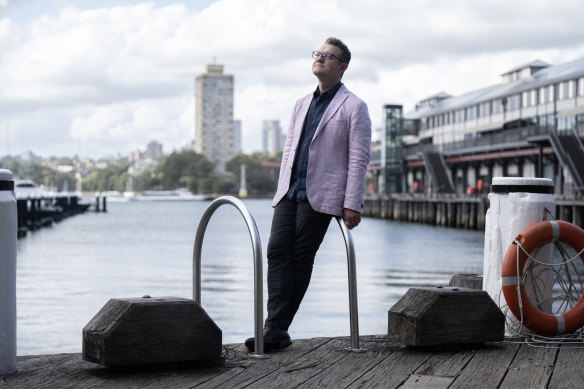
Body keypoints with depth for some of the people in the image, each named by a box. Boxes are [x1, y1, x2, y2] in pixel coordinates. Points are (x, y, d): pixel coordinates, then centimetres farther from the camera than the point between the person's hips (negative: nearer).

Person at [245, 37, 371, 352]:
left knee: (301, 259, -4)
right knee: (278, 252, -7)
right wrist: (282, 189, 15)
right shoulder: (302, 104, 20)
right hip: (289, 192, 6)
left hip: (320, 196, -6)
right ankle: (276, 329, -8)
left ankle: (277, 329, 2)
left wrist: (352, 204, -12)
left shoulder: (354, 107, 0)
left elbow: (359, 159, -5)